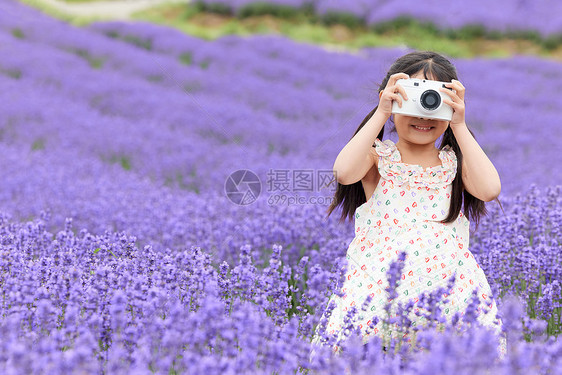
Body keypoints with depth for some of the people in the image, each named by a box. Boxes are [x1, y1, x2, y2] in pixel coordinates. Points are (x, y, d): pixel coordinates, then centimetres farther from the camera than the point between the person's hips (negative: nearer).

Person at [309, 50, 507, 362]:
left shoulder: (454, 162, 10)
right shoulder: (378, 156, 5)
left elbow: (490, 189, -9)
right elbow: (344, 172, -17)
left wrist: (459, 126, -8)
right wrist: (380, 113, -14)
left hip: (447, 284, 2)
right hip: (378, 286, -2)